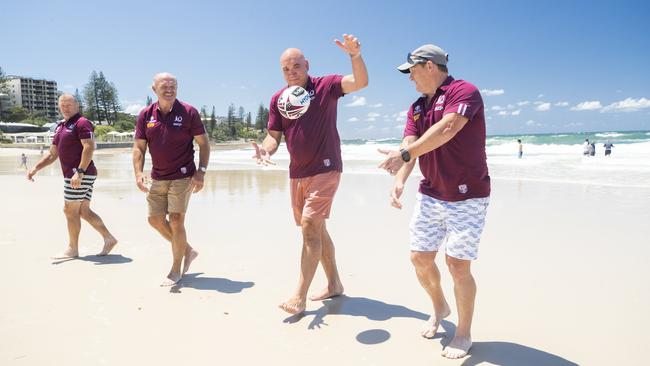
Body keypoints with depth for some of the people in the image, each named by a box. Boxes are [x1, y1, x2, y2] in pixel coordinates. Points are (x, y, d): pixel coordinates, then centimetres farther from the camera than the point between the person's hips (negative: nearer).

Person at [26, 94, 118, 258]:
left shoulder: (81, 123, -9)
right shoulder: (60, 127, 19)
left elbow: (89, 148, -21)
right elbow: (52, 154, 22)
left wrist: (79, 172, -28)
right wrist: (35, 168, 11)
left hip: (81, 175, -9)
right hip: (72, 175, 9)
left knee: (70, 210, -2)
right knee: (84, 211, 10)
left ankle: (72, 249, 9)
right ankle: (109, 239, 14)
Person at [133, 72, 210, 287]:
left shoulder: (188, 112, -7)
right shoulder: (146, 115, 4)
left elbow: (203, 143, -4)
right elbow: (139, 147, 5)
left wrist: (201, 171, -13)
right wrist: (138, 173, -9)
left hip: (182, 176, -5)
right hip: (158, 178, 6)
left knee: (176, 220, -6)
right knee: (155, 219, 10)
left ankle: (176, 270, 11)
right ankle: (187, 251, 30)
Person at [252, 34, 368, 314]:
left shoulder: (326, 86, -6)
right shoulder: (278, 99, 6)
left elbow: (361, 82, -20)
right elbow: (274, 135, 5)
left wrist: (355, 55, -38)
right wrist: (266, 150, -17)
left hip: (325, 170, -6)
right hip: (297, 173, 7)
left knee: (310, 226, -14)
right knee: (316, 230, 13)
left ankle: (299, 297, -6)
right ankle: (334, 284, 29)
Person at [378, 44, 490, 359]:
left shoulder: (464, 92, -10)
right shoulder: (417, 107, 12)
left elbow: (447, 129, -28)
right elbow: (410, 147, -2)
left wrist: (404, 154, -29)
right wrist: (399, 181, -20)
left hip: (467, 197, -7)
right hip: (430, 195, 7)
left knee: (458, 266, -4)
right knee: (420, 258, 9)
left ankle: (464, 333, 18)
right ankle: (439, 307, 38)